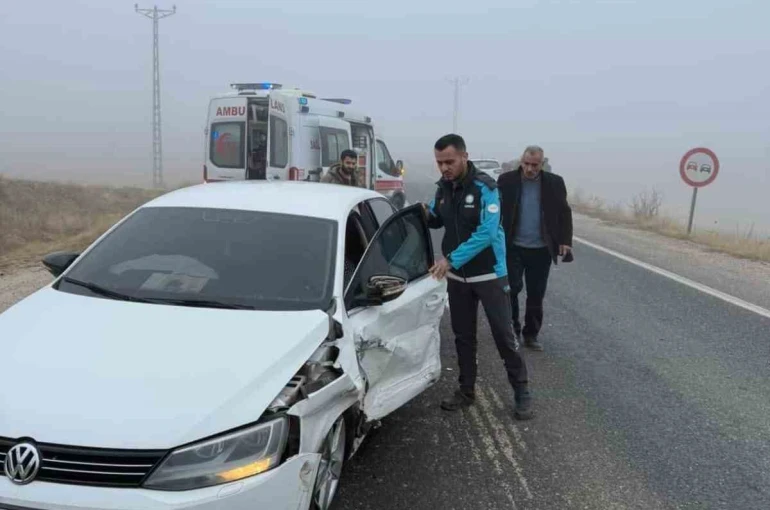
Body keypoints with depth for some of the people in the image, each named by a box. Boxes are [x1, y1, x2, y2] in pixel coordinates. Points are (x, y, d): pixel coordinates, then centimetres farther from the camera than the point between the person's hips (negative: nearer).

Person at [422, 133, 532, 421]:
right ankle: (466, 390, 26)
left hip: (489, 274, -5)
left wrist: (451, 259, -33)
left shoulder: (484, 187, -18)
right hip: (457, 276, 5)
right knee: (463, 335, 13)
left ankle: (522, 392, 14)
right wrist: (426, 214, -8)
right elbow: (437, 221, 16)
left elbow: (486, 232, -27)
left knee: (503, 334, 1)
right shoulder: (443, 187, 0)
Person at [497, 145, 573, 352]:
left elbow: (564, 213, 4)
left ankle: (531, 334, 20)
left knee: (536, 295, 8)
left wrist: (565, 241, -4)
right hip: (513, 247, -1)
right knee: (511, 288, -2)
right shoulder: (506, 180, -4)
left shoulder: (554, 182, -1)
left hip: (541, 249, 1)